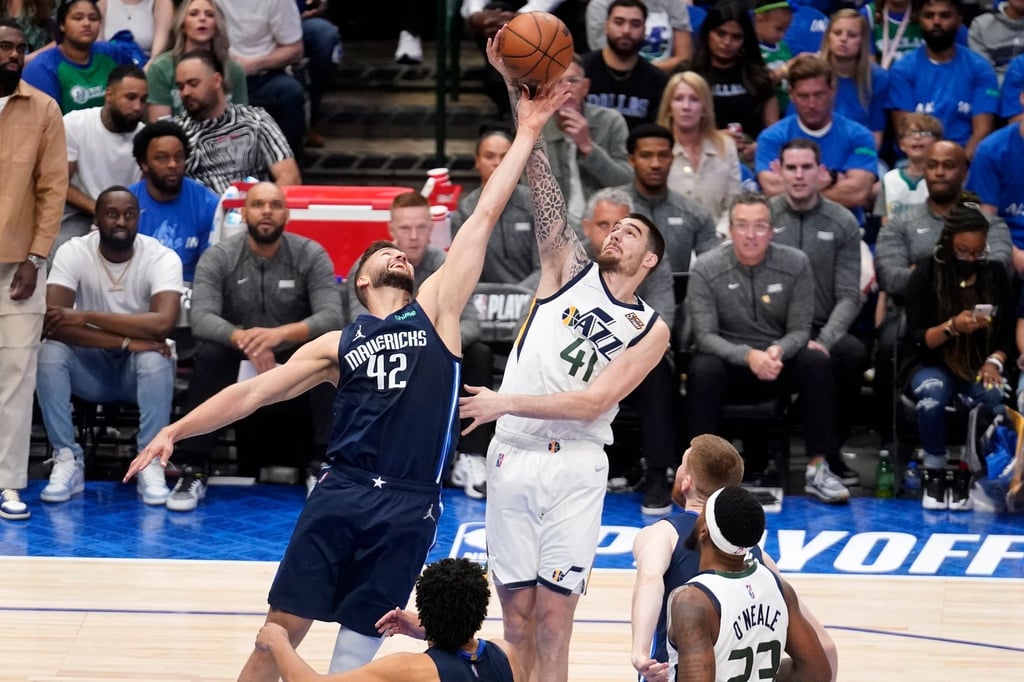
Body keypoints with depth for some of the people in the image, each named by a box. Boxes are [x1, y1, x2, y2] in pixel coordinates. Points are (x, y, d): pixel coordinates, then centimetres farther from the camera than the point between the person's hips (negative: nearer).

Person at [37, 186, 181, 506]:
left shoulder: (162, 258, -16)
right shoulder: (73, 253, -14)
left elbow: (162, 323, -33)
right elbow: (51, 323, -27)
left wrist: (86, 317, -34)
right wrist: (126, 341, -33)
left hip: (139, 369, -1)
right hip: (90, 365, 1)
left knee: (154, 358, -35)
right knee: (50, 352, -29)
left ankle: (150, 465, -23)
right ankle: (68, 461, -20)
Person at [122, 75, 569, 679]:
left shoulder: (436, 311, 12)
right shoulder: (338, 345, 15)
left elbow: (486, 216, 8)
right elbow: (254, 391, 14)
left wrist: (528, 135, 5)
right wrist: (175, 431, 7)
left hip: (410, 508, -1)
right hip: (343, 491, 1)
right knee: (281, 629, -3)